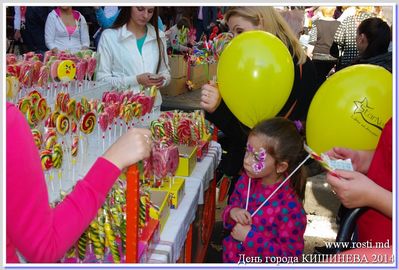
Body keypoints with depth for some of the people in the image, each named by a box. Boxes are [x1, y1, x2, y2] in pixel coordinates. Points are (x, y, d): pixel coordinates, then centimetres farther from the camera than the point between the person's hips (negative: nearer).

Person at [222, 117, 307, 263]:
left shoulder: (290, 207, -27)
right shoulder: (246, 180, -12)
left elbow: (290, 254, -22)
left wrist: (249, 237, -26)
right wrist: (232, 213, -18)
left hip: (261, 261, -4)